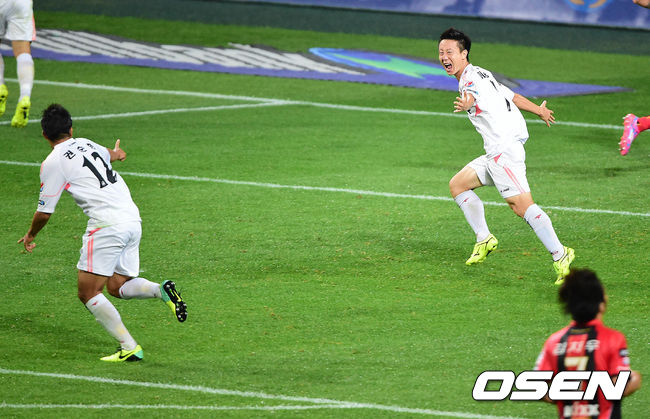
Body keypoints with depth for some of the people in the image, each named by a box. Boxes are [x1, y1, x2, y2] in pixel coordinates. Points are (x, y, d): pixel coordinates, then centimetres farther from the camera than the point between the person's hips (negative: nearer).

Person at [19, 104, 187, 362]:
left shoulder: (53, 163, -3)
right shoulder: (86, 144, 17)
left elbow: (44, 213, 2)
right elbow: (107, 154, 42)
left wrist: (30, 235, 23)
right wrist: (116, 153, 68)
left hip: (107, 225, -8)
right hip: (133, 219, 8)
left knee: (88, 293, 0)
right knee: (117, 287, 18)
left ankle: (129, 347, -8)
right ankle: (161, 290, -9)